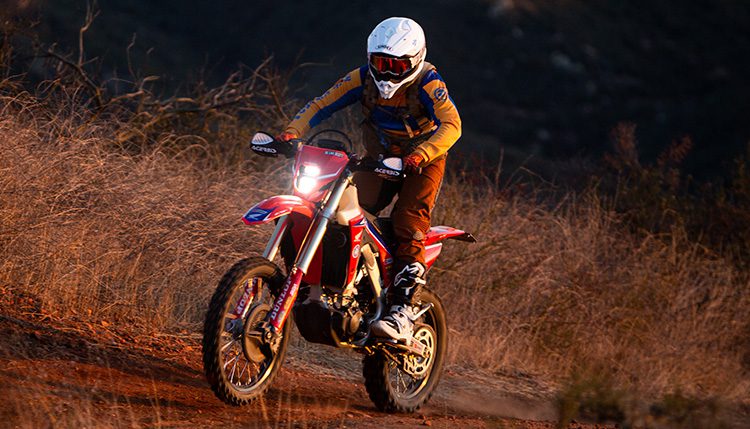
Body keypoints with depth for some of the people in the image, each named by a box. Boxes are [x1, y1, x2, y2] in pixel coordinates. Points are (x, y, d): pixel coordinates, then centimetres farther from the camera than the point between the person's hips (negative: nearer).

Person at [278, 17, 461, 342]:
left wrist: (419, 155, -51)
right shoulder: (363, 79, -8)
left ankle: (402, 313, -32)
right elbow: (320, 105, -8)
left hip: (422, 162, -5)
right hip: (379, 158, 5)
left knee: (410, 225, -24)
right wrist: (292, 132, -26)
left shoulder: (427, 84, -21)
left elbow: (451, 125, -35)